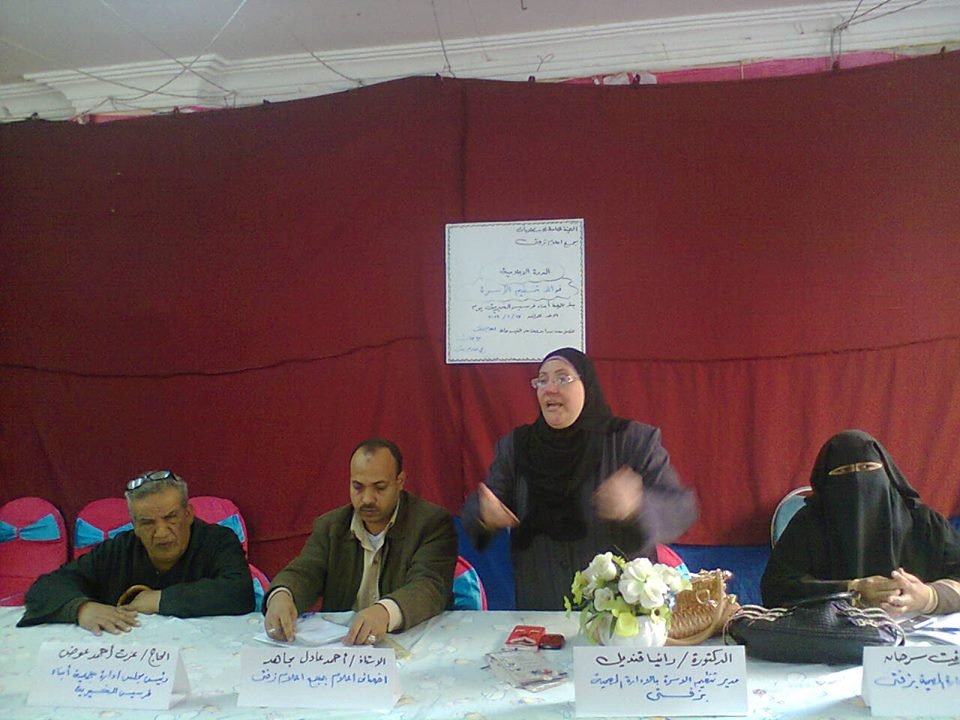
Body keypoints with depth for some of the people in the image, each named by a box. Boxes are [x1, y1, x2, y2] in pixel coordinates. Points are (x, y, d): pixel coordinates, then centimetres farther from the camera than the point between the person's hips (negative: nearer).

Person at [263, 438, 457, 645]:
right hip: (339, 643, 3)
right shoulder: (329, 526, 9)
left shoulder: (433, 523, -6)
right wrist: (280, 596, -28)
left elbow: (430, 586, -19)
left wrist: (385, 611, -39)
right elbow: (303, 572, -4)